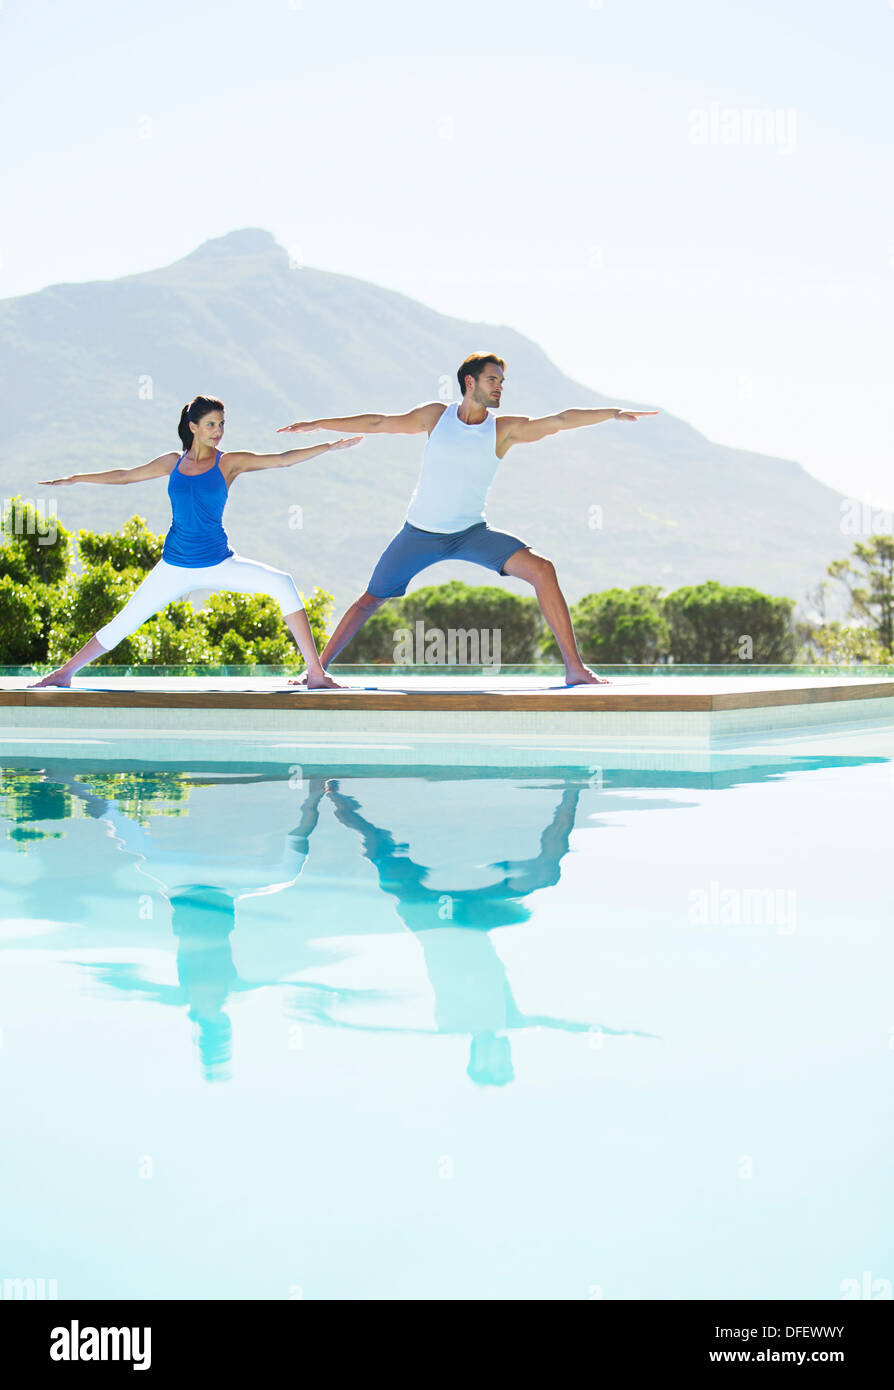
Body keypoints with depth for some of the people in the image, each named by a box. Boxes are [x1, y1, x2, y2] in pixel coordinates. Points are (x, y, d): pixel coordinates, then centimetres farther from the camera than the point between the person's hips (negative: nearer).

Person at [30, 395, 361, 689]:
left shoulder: (229, 462, -2)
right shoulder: (173, 463, 5)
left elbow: (282, 459, -7)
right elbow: (125, 475, 18)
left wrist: (330, 446, -15)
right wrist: (74, 479, 23)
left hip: (219, 564, -2)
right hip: (174, 567, 2)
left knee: (282, 584, -23)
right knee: (123, 622, 1)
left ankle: (315, 673, -19)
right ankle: (65, 672, 18)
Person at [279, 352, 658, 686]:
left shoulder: (505, 429, -5)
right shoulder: (436, 415, -1)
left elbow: (559, 420, -14)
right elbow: (380, 423, 7)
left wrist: (612, 412, -24)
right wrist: (319, 424, 9)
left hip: (471, 532, -1)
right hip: (418, 534, 1)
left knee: (541, 569, -19)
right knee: (370, 600, 3)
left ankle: (574, 668, -17)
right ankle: (319, 667, 20)